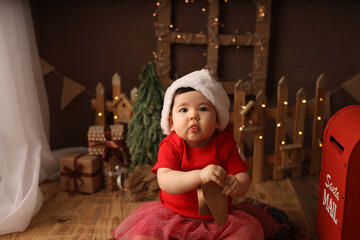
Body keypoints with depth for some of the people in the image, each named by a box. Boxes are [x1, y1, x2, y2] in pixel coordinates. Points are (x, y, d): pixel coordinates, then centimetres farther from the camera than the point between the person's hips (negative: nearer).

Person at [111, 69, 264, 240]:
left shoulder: (224, 144, -6)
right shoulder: (170, 146, -12)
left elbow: (243, 175, -5)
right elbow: (165, 182, -27)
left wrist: (237, 184, -31)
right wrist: (199, 176, -42)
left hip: (216, 219, 3)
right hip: (173, 216, -2)